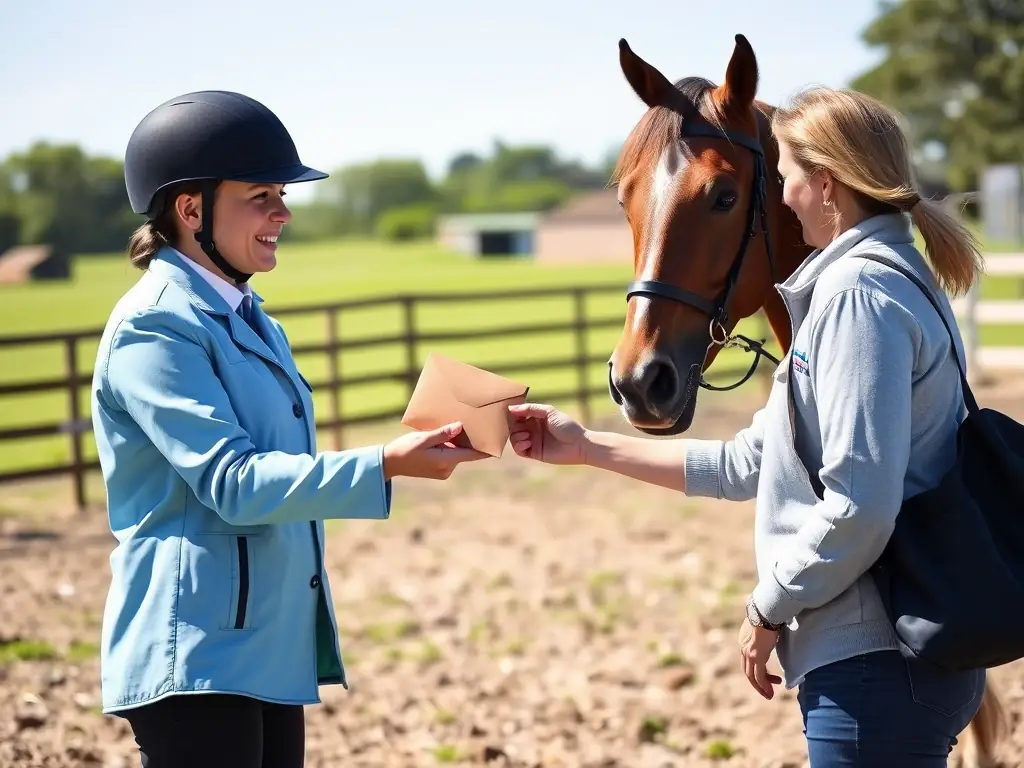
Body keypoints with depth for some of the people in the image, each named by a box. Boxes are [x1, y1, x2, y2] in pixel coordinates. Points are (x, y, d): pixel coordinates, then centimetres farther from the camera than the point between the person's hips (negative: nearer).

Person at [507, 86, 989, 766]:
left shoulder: (857, 294, -16)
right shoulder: (864, 282, 17)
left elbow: (858, 506, -25)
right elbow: (751, 466, 20)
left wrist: (769, 608, -10)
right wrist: (588, 447, 20)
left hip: (875, 666, -10)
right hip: (879, 658, 10)